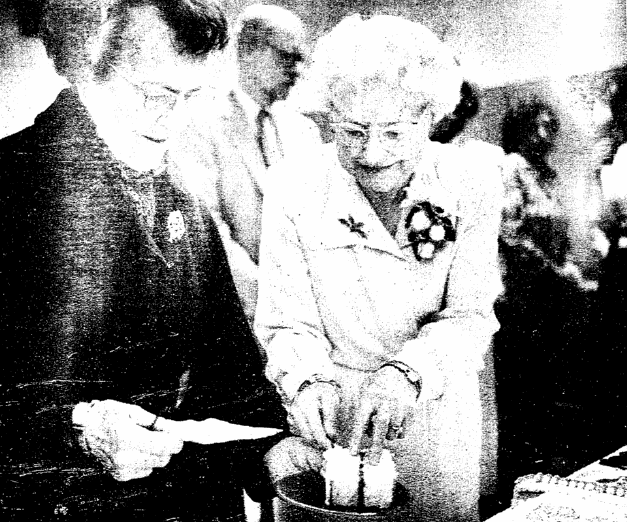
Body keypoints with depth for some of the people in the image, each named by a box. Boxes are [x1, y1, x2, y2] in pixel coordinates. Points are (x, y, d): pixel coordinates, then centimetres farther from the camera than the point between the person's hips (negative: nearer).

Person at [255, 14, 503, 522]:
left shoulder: (472, 189, -8)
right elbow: (288, 323, -8)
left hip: (435, 409, 1)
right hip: (329, 410, -1)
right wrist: (308, 381, -29)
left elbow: (470, 318, -11)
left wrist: (406, 373, -30)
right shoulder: (294, 192, -10)